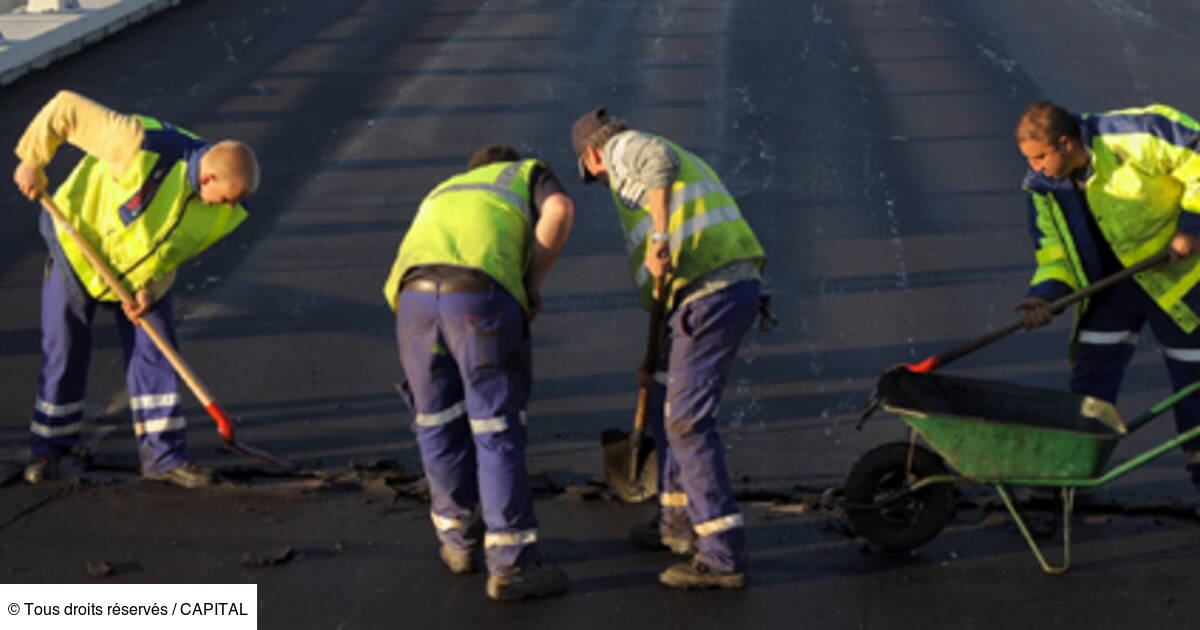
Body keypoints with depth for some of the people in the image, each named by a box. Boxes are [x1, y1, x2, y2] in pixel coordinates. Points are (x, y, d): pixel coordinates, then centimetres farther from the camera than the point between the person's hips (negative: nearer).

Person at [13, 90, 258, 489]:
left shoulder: (219, 214, -20)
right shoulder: (141, 146, -38)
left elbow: (179, 250, -4)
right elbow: (65, 109, -30)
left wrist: (150, 288, -17)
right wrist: (32, 163, -20)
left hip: (142, 273, 4)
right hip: (78, 249, -4)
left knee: (154, 351, -2)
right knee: (64, 353, 4)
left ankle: (163, 453, 5)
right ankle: (50, 448, 21)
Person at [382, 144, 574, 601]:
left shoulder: (441, 196, 42)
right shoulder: (530, 174, 29)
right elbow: (560, 210, 4)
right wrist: (531, 286, 11)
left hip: (415, 294, 4)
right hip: (483, 295, -4)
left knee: (438, 425, 21)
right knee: (498, 430, 4)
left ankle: (459, 540, 35)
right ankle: (511, 565, 7)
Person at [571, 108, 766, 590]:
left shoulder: (624, 149, 5)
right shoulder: (684, 168, 33)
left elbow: (658, 160, -22)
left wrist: (660, 235, -30)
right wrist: (659, 348, 33)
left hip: (708, 292, -10)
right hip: (737, 284, 10)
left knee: (688, 422, -9)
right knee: (665, 405, 23)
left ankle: (723, 556, -11)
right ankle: (679, 523, 32)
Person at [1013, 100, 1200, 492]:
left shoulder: (1130, 137, -28)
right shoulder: (1045, 186, -7)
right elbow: (1054, 249, -2)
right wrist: (1045, 294, -22)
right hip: (1111, 281, 5)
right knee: (1091, 373, -1)